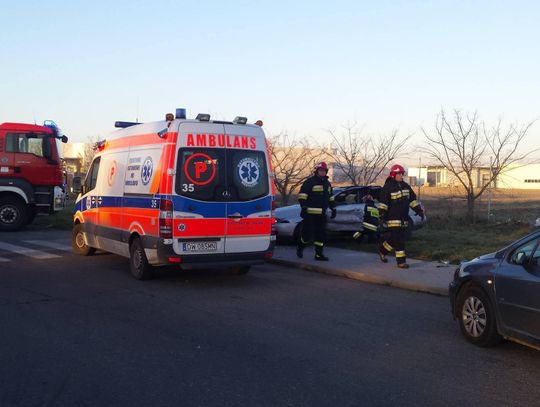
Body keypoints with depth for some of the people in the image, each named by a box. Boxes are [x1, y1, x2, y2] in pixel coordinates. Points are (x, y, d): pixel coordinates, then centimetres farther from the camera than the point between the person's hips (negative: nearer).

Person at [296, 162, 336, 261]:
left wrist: (333, 209, 21)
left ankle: (319, 254, 10)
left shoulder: (327, 183, 17)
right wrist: (304, 208, -18)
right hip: (310, 213, -7)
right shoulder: (310, 182, -6)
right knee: (308, 233, -5)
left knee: (321, 234, 4)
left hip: (322, 214, 7)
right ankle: (300, 248, 20)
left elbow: (330, 198, 27)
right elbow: (302, 196, -11)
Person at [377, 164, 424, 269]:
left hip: (404, 218, 7)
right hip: (393, 218, -7)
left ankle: (382, 250, 35)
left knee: (394, 238, 12)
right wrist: (382, 214, -18)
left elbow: (412, 199, 17)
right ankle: (401, 262, -4)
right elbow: (383, 203, -11)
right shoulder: (388, 187, -9)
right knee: (398, 240, -9)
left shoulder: (406, 186, 13)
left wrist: (419, 210, 11)